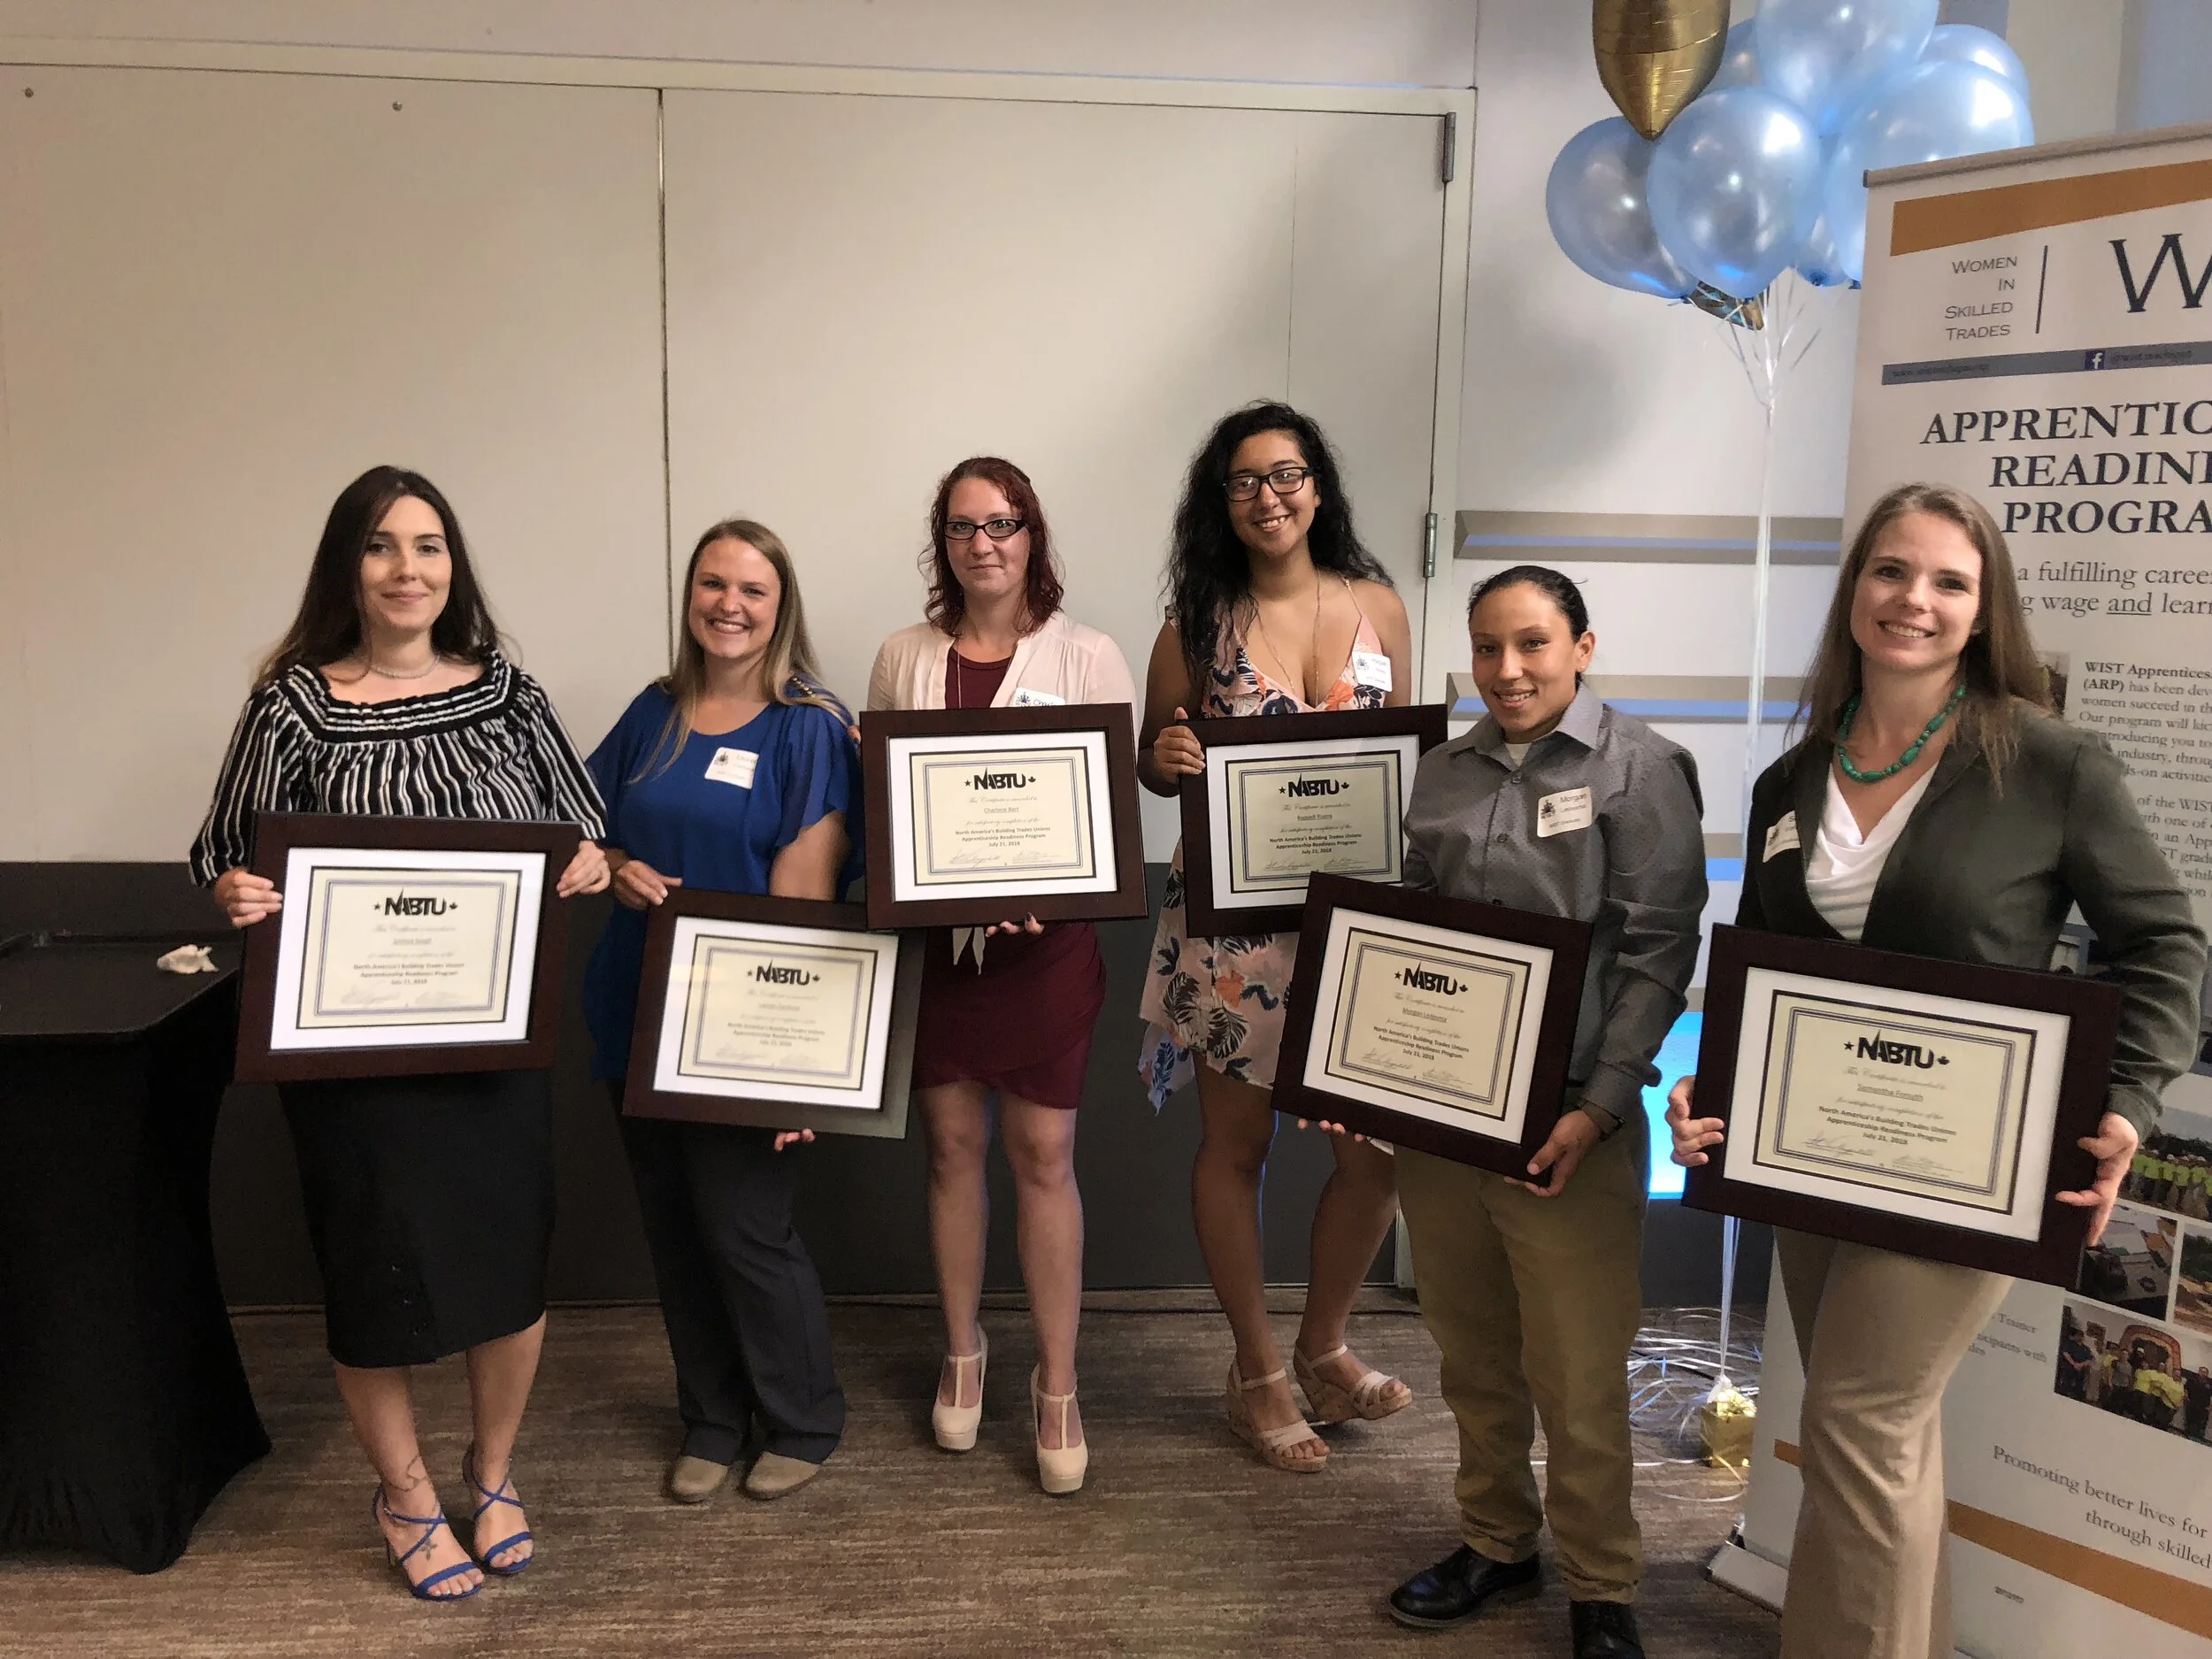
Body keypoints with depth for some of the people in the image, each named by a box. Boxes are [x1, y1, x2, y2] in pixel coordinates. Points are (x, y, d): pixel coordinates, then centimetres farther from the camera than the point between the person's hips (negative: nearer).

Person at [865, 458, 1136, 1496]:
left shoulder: (1088, 658, -1)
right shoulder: (902, 658, 7)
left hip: (1045, 936, -2)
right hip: (931, 932, 2)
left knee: (1043, 1154, 1)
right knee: (952, 1142, 11)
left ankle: (1057, 1385, 14)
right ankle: (961, 1357, 29)